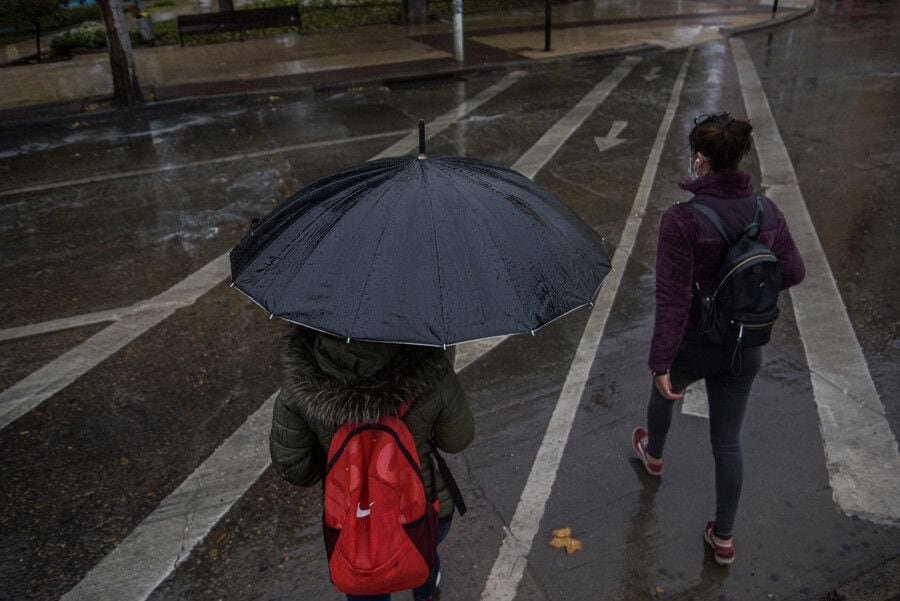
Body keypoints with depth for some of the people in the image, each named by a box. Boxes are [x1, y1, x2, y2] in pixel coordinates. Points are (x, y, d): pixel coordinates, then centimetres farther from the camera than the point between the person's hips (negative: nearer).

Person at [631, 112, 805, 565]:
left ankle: (653, 454, 61)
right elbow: (793, 272, 5)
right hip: (745, 349, 4)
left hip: (694, 345, -3)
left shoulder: (682, 219, -25)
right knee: (728, 441, 18)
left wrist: (660, 362, -17)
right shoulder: (767, 212, -8)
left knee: (664, 390, 32)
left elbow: (672, 299, -25)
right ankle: (723, 537, 31)